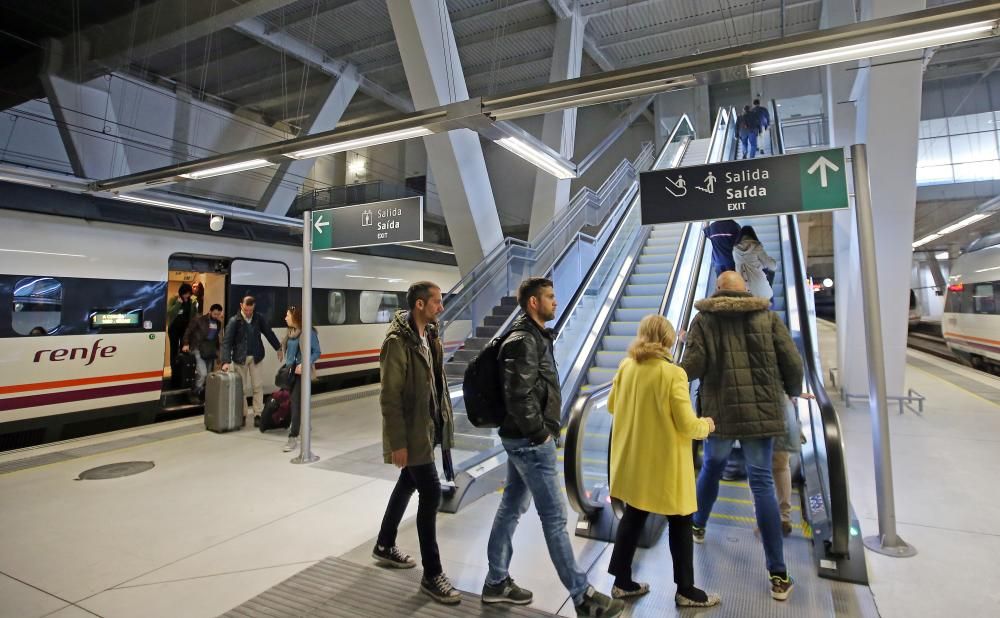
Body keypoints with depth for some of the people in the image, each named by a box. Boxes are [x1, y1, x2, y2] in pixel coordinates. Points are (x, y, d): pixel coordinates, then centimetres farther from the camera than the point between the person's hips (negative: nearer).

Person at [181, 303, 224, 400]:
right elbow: (188, 331, -2)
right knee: (202, 373, -17)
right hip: (198, 350, -6)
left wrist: (217, 350, 17)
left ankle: (203, 395, 18)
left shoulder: (218, 323, 9)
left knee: (208, 375, 7)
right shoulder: (199, 320, -6)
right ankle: (195, 393, 0)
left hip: (210, 352, 6)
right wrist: (186, 344, -10)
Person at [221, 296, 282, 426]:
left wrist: (278, 348, 12)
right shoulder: (234, 321, -10)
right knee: (241, 388, 7)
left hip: (256, 357, 2)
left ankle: (258, 414, 10)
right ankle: (243, 415, 19)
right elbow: (226, 341, -14)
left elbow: (269, 333, 10)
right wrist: (226, 361, -24)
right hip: (240, 358, -2)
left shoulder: (258, 318, -1)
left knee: (258, 386, 3)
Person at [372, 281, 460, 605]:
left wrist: (443, 417, 13)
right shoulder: (398, 342, -21)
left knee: (408, 484, 21)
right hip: (412, 432, -9)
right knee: (431, 493, -5)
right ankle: (432, 574, 11)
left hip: (427, 425, 9)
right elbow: (390, 397, -21)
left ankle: (384, 547, 41)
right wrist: (397, 442, -20)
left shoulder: (429, 334, 5)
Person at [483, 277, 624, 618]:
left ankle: (497, 582, 30)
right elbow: (519, 397, -26)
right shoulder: (524, 340, -19)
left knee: (511, 508, 17)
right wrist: (540, 433, -15)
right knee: (554, 517, 1)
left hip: (521, 438, 10)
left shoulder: (533, 336, 12)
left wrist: (542, 430, 13)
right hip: (531, 442, -10)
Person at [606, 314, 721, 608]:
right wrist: (706, 425, 3)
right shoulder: (673, 373, -20)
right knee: (680, 525, 13)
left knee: (632, 518, 18)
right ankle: (686, 591, 27)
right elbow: (687, 425, -18)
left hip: (633, 460, 6)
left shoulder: (626, 367, -3)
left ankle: (622, 582, 28)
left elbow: (612, 406, 10)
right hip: (665, 463, -5)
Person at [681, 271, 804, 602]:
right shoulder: (769, 318, 2)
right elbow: (793, 364, -1)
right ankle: (778, 574, 7)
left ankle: (698, 526, 43)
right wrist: (792, 391, 18)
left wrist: (678, 374, 11)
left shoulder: (704, 320, -2)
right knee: (762, 482, 5)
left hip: (719, 411, 0)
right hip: (761, 411, 1)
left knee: (711, 467, 23)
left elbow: (692, 366, -12)